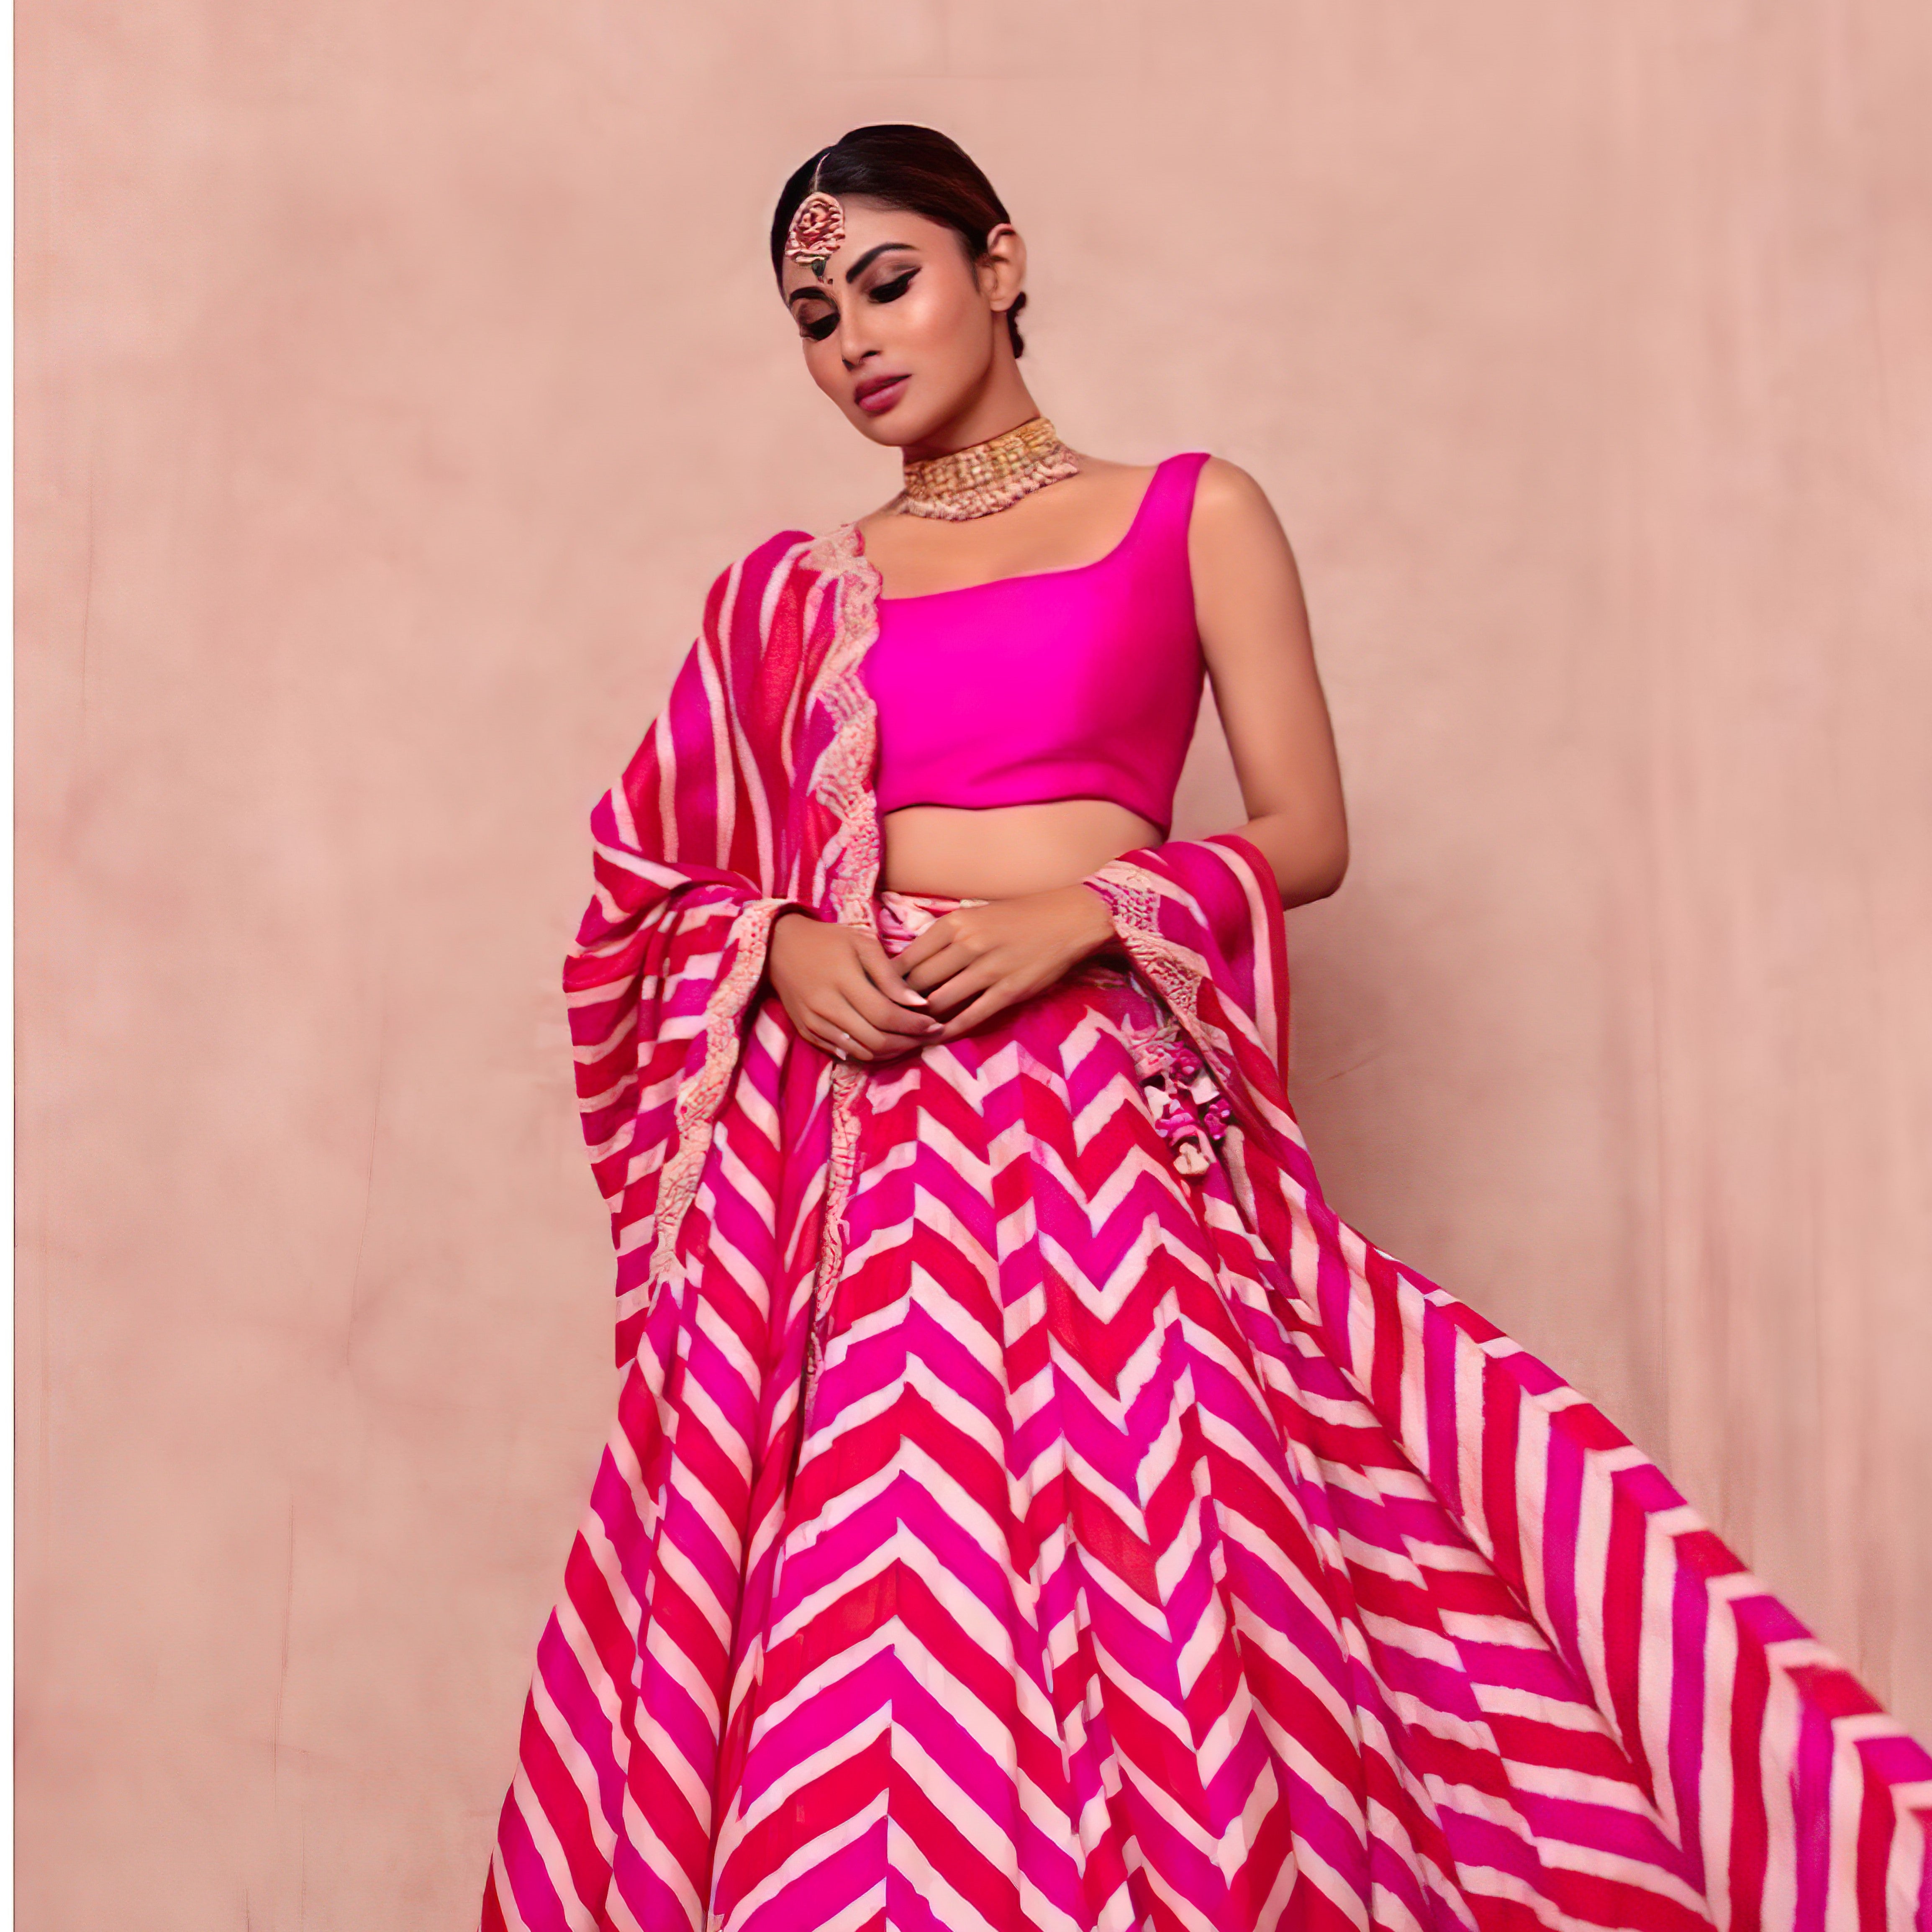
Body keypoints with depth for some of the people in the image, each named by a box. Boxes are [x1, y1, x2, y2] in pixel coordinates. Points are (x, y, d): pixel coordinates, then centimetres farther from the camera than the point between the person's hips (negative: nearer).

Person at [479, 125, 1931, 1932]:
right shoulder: (790, 590, 15)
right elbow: (664, 883, 14)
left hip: (1111, 1114, -2)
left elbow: (1306, 830, 3)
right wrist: (784, 950, -7)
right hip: (856, 1125, 2)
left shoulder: (1195, 513, 9)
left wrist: (1085, 914, -11)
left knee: (1132, 1572, -5)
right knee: (849, 1615, 0)